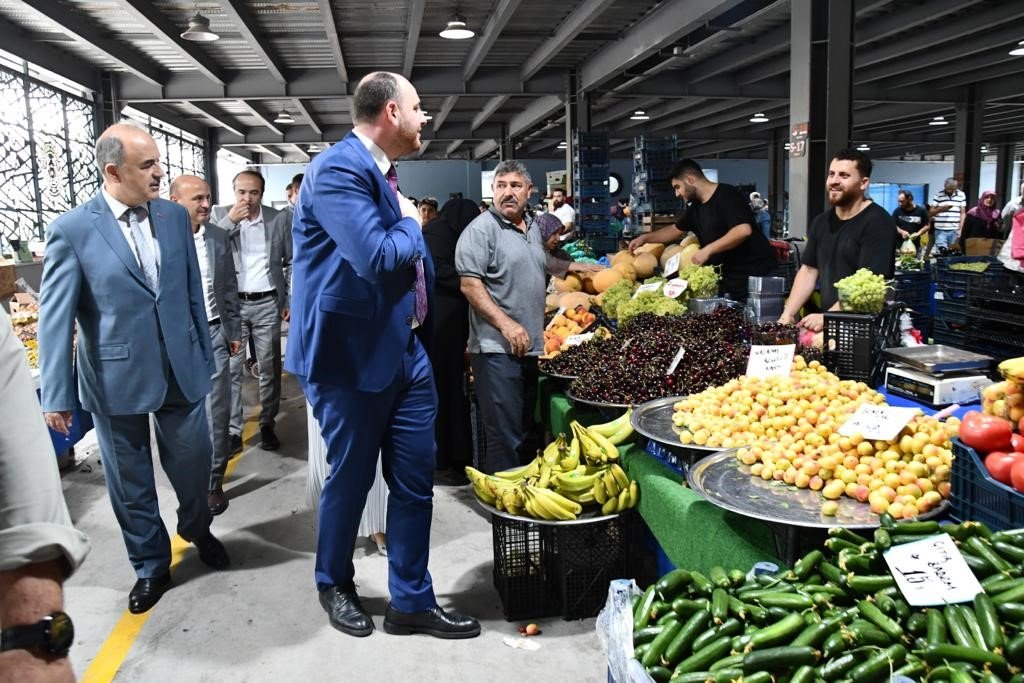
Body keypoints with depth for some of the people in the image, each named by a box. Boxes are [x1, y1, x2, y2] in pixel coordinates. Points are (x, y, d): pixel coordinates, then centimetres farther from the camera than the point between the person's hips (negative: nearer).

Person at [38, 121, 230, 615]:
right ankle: (151, 566, 33)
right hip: (116, 377, -2)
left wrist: (205, 357, 10)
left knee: (193, 464, 15)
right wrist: (56, 396, -10)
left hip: (182, 369, 3)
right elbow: (55, 317, -9)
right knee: (130, 480, 12)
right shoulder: (71, 230, -10)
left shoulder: (175, 216, 1)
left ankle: (197, 529, 45)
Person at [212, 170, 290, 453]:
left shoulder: (277, 220, 1)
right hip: (231, 304, 0)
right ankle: (232, 430, 8)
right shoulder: (220, 216, 1)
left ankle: (267, 425, 21)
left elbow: (292, 262, 6)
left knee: (269, 368, 7)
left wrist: (291, 300, 1)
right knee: (230, 369, 1)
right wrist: (230, 220, -16)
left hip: (267, 304, 0)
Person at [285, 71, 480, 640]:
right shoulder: (337, 170, -16)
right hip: (354, 357, -8)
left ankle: (412, 602, 26)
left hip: (407, 353, 8)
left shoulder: (384, 173, 13)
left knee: (416, 482, 11)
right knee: (350, 480, 11)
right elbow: (378, 257, -28)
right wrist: (411, 223, -9)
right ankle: (335, 585, 36)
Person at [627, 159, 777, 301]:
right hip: (729, 277, 8)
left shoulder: (727, 195, -14)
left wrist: (708, 250, -24)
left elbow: (743, 230, -27)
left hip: (755, 274, -8)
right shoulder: (695, 207, 12)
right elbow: (676, 230, 29)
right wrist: (644, 238, 21)